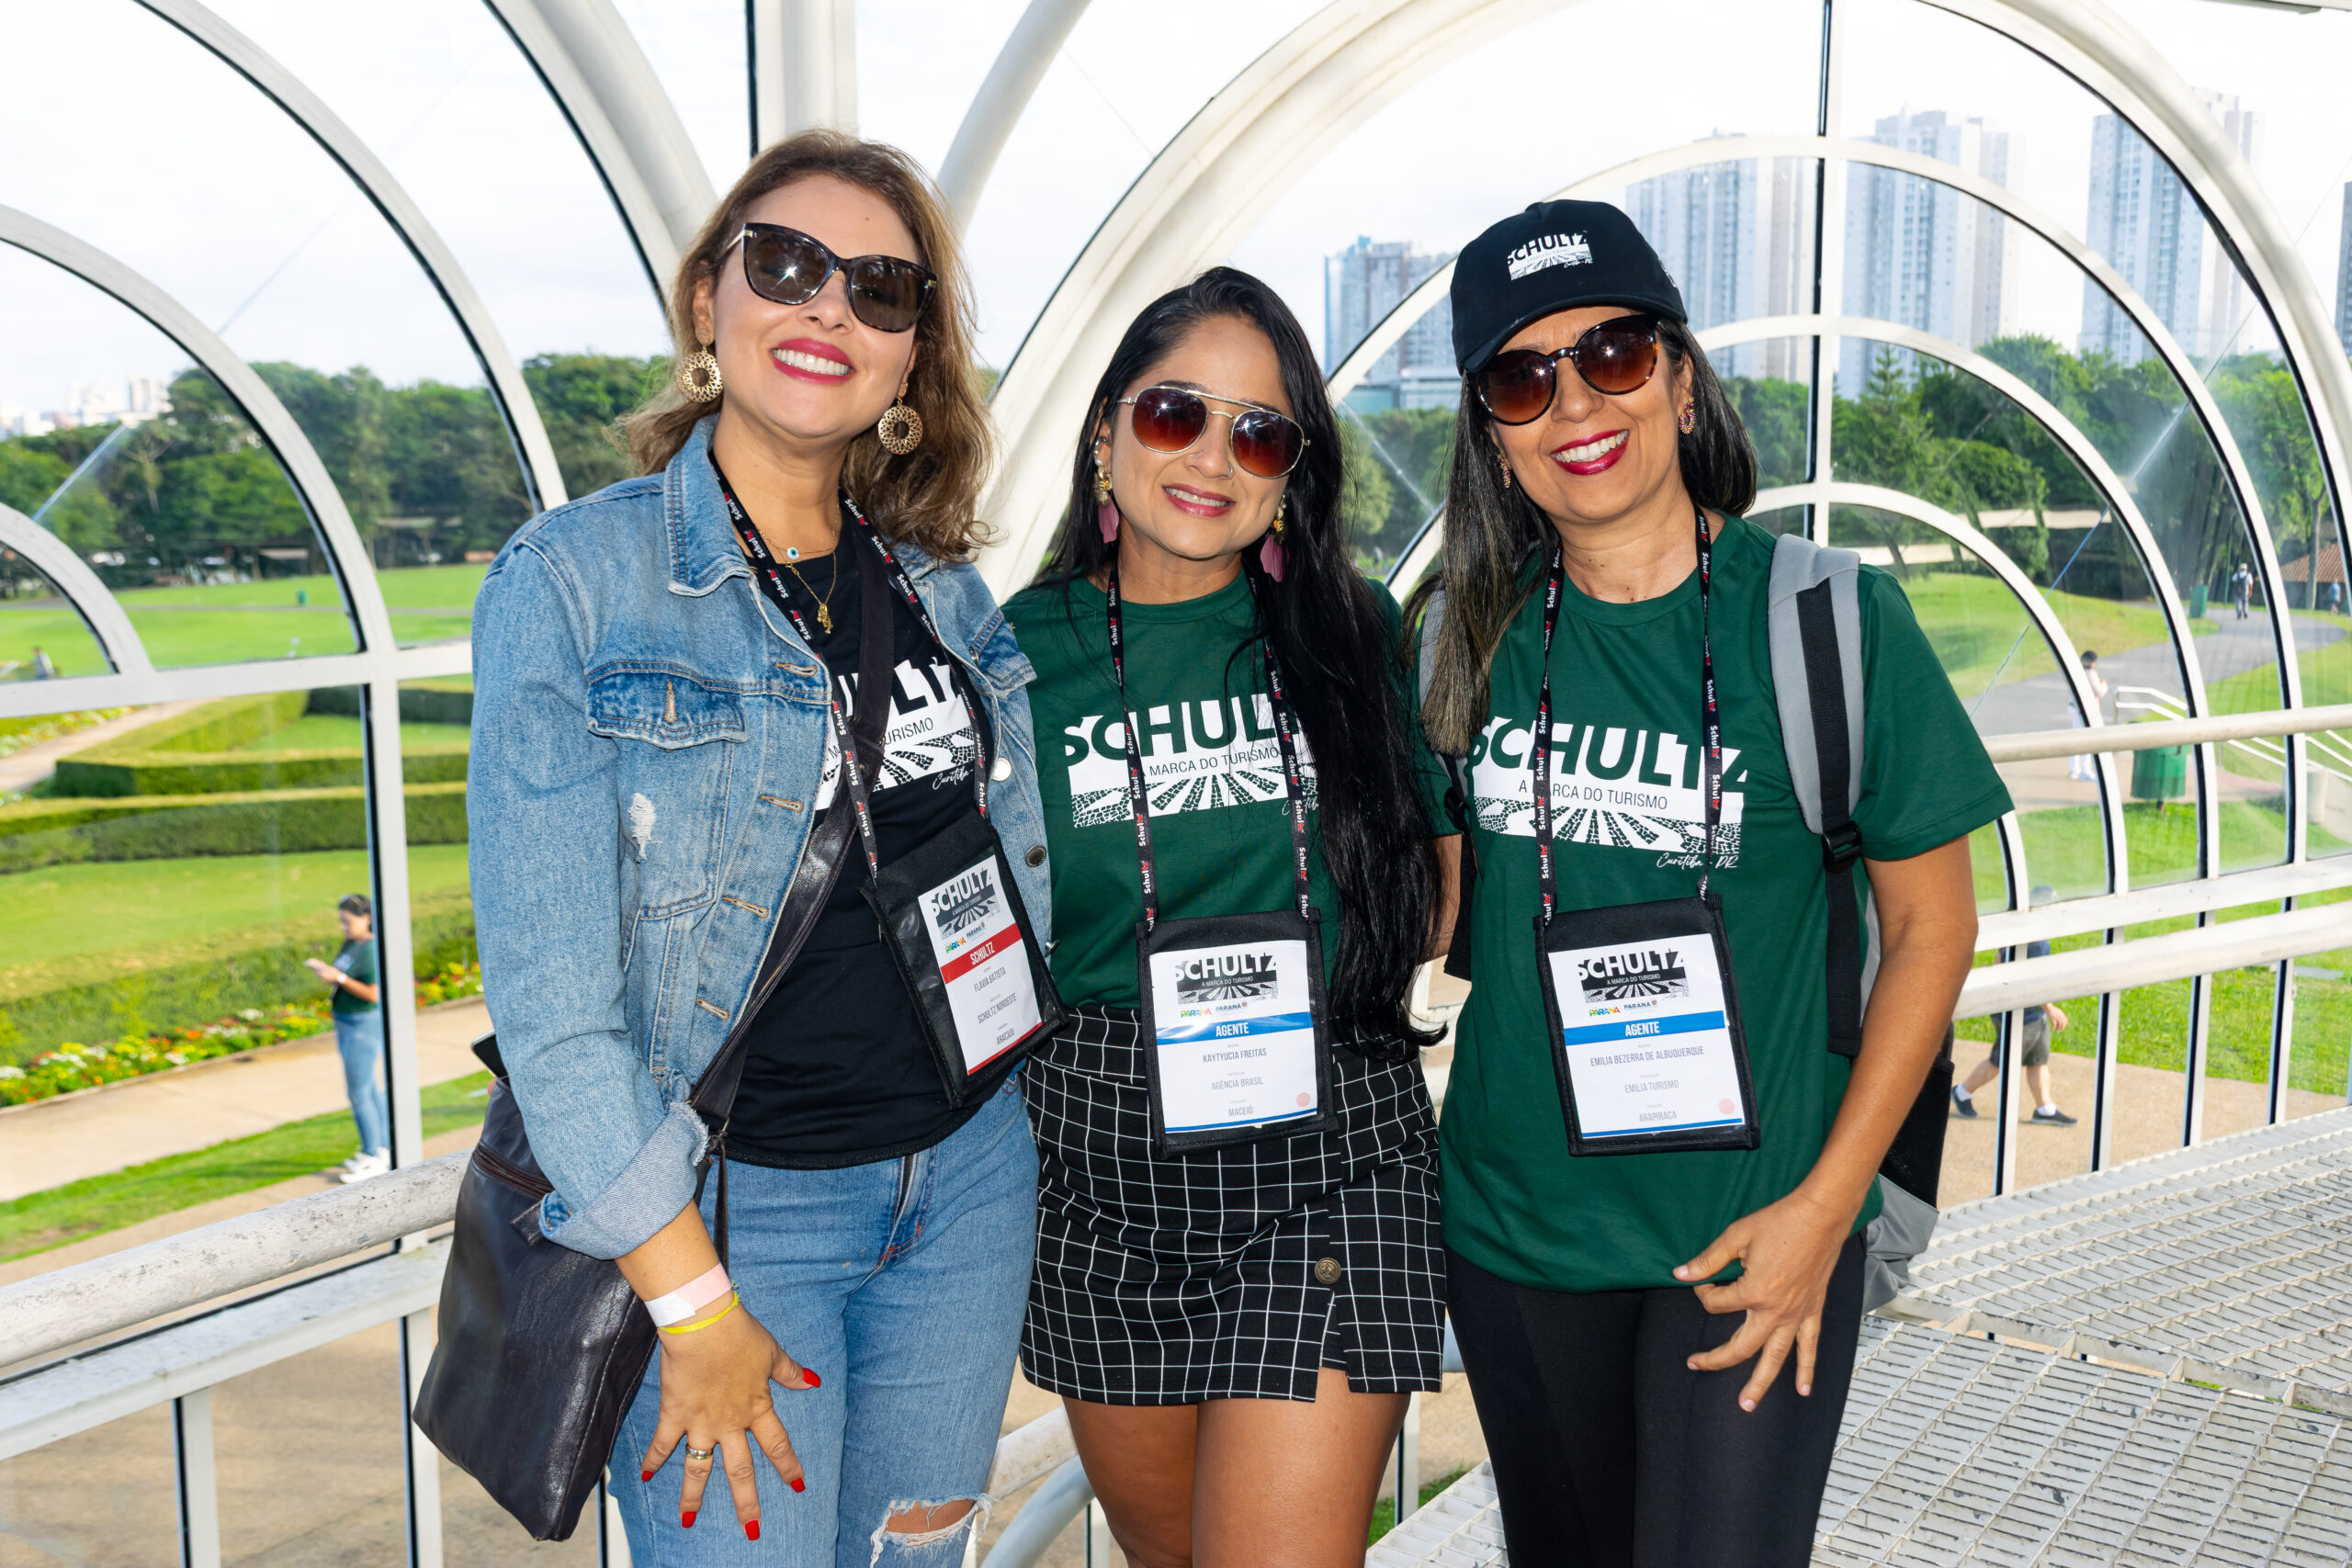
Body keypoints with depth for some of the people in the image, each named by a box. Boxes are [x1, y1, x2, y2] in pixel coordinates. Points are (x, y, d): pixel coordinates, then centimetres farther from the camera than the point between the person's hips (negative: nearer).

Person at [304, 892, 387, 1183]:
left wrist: (339, 978, -23)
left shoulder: (371, 950, -20)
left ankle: (374, 1158, 4)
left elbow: (373, 994, -23)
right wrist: (325, 969, 0)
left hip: (364, 1025, -9)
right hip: (349, 1025, 9)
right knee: (369, 1088, 16)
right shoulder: (351, 944, 8)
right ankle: (382, 1149, 27)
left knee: (358, 1092, -5)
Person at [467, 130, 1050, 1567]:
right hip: (728, 1203, -5)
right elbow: (549, 983, -16)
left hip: (971, 1170, 5)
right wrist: (691, 1297, -16)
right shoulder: (571, 581, -12)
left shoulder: (941, 583, 4)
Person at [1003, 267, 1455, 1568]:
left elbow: (1432, 872, 11)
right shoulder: (1026, 651, -1)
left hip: (1327, 1159, -1)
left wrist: (1308, 994, -2)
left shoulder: (1356, 636, 0)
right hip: (1101, 1160, 1)